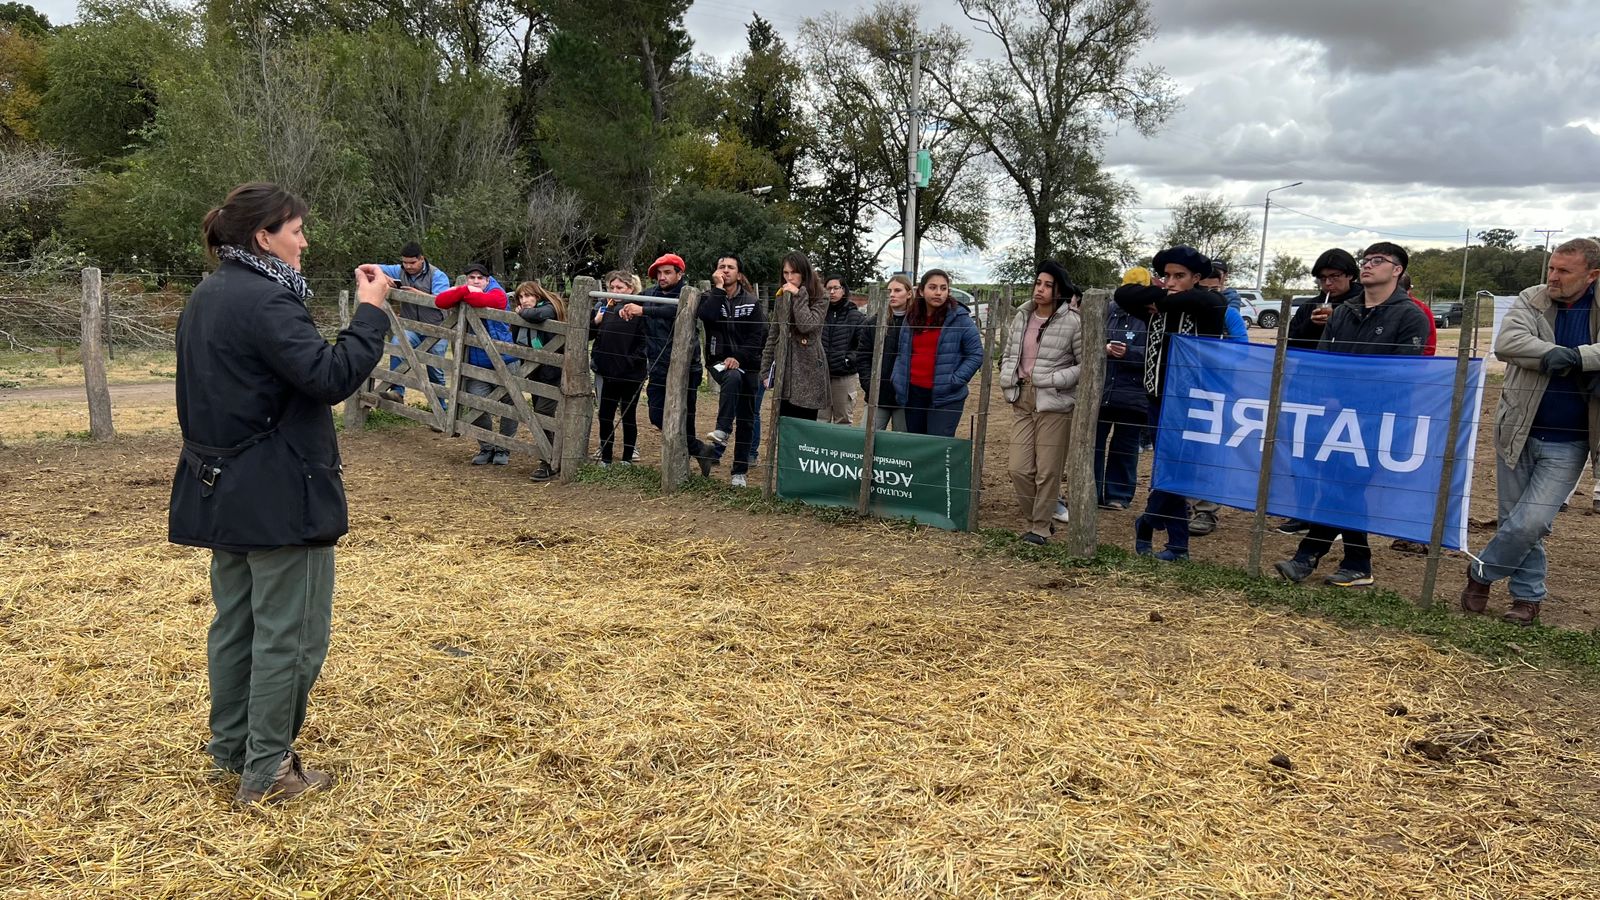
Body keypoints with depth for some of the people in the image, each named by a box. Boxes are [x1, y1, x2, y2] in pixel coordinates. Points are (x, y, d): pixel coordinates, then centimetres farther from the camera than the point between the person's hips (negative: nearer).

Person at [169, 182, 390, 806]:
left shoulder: (205, 299, 12)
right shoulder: (266, 301, -19)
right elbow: (330, 377, -26)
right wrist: (370, 310, -19)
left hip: (222, 490, 10)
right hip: (280, 495, -10)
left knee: (234, 621, 18)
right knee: (290, 632, 0)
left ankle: (230, 747, 30)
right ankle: (267, 772, 8)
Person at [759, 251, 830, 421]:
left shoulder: (820, 299, 0)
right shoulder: (781, 298, 13)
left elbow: (807, 325, -17)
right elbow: (772, 336, 15)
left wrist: (798, 296, -12)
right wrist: (766, 371, 10)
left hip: (808, 374, -4)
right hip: (783, 372, 4)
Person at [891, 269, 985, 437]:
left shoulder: (959, 318, -5)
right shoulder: (911, 318, 11)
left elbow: (976, 354, -4)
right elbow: (902, 354, 20)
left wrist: (955, 380, -12)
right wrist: (897, 380, 6)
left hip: (945, 397, -5)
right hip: (913, 394, 5)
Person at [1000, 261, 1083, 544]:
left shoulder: (1072, 322, -9)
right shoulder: (1021, 317, 8)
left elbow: (1086, 365, -6)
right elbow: (1009, 354, 19)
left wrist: (1053, 380, -15)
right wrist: (1008, 378, 2)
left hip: (1055, 404, -5)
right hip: (1022, 401, 5)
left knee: (1047, 470, 1)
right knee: (1019, 469, 4)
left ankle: (1040, 527, 15)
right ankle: (1037, 518, 23)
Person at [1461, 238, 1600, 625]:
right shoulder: (1531, 300, -1)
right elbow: (1506, 342, -18)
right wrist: (1555, 354, -29)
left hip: (1568, 443, -1)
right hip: (1518, 432, 2)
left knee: (1530, 523, -9)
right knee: (1517, 520, 10)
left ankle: (1482, 572, 14)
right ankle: (1529, 596, 26)